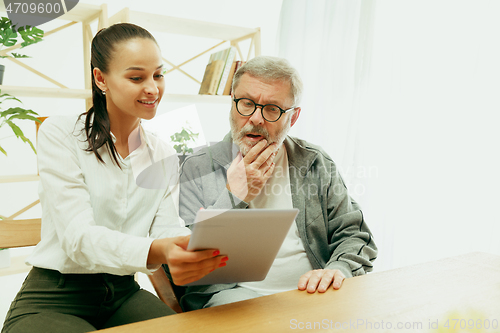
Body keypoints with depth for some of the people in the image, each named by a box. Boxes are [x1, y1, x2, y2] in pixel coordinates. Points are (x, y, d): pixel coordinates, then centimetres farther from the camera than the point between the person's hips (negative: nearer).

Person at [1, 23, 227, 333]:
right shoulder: (60, 134, -9)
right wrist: (156, 251, -38)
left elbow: (166, 229, -3)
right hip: (53, 300, -4)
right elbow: (78, 237, -19)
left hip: (123, 295, 4)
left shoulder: (165, 157, 7)